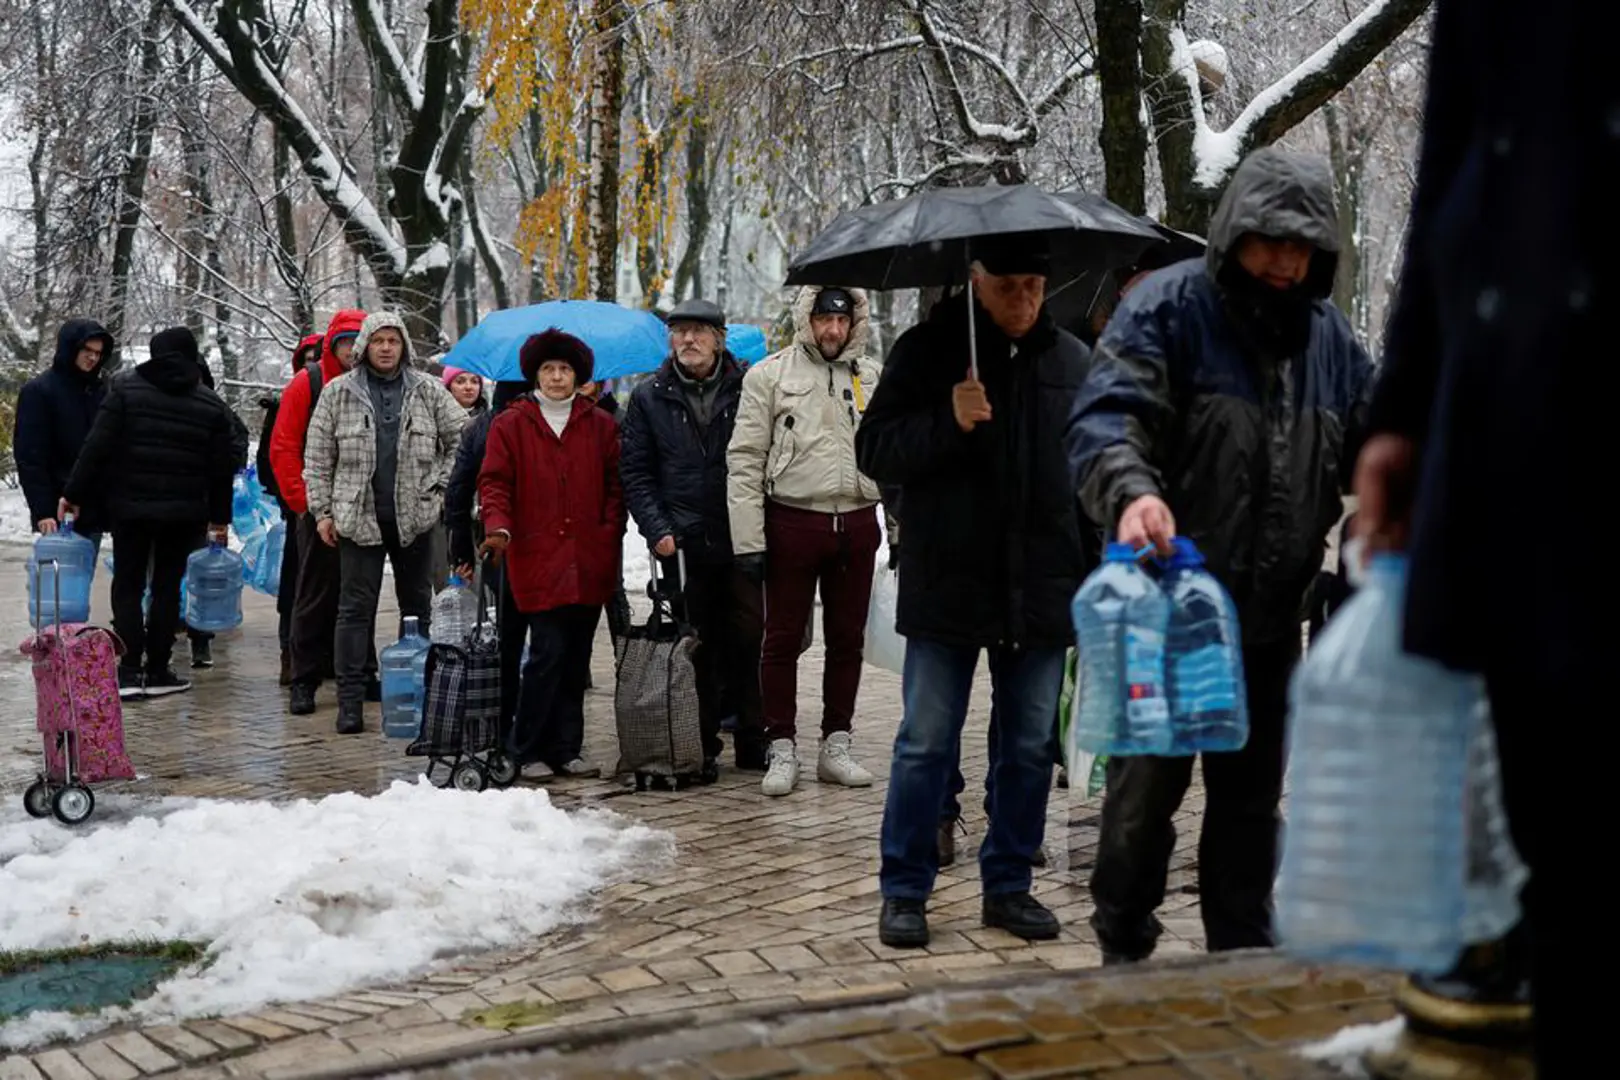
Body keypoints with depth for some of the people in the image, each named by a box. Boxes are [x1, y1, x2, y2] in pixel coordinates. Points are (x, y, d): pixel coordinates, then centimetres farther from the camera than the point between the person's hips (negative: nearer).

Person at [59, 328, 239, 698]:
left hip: (130, 506, -1)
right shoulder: (211, 404, 4)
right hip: (182, 512, 1)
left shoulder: (126, 387, -4)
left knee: (128, 586, 6)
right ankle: (157, 671, 9)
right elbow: (222, 468, 5)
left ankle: (130, 671, -3)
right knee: (167, 586, 9)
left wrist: (73, 494, -3)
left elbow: (97, 446, -9)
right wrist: (219, 516, 13)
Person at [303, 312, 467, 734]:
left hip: (414, 517, 2)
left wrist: (440, 485, 2)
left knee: (418, 606, 10)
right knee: (355, 608, -2)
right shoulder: (338, 392, 3)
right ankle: (350, 700, 1)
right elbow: (317, 458, 4)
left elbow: (462, 438, 11)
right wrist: (322, 511, -1)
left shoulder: (428, 391, 5)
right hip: (358, 517, -2)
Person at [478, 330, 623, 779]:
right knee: (549, 651, -10)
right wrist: (499, 527, -16)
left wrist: (609, 532, 0)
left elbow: (615, 485, 14)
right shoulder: (510, 424, 5)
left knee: (577, 657, 7)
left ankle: (567, 750, 15)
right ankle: (528, 751, 1)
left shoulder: (600, 425, 13)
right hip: (536, 559, -3)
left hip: (589, 561, 3)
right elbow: (494, 482, 1)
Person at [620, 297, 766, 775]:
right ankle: (703, 747, 12)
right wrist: (658, 530, -4)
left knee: (747, 641, 3)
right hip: (683, 545, 1)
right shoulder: (648, 398, 8)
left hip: (742, 541, -1)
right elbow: (635, 473, 8)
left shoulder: (747, 390, 3)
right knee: (696, 648, 4)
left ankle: (753, 742, 14)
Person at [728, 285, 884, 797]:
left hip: (856, 522, 4)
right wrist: (748, 539, -10)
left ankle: (836, 746, 20)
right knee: (783, 639, 2)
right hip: (793, 521, -3)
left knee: (847, 639, 10)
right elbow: (745, 460, -4)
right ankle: (782, 750, 11)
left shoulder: (872, 377, 11)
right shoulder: (770, 375, -1)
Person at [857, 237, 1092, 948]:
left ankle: (1009, 884, 23)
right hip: (946, 589, -3)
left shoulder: (1073, 362, 8)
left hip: (1041, 594, 3)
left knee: (1028, 749, 10)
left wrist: (1099, 583, 11)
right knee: (926, 746, 1)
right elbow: (874, 451, -5)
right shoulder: (927, 350, -1)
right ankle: (904, 891, 13)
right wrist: (947, 422, -22)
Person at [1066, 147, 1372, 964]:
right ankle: (1124, 957, 19)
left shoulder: (1329, 337, 9)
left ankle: (1245, 960, 29)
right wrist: (1132, 491, -41)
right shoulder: (1168, 309, -9)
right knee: (1144, 791, 2)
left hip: (1271, 620, 6)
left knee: (1251, 798, 16)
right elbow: (1105, 419, -21)